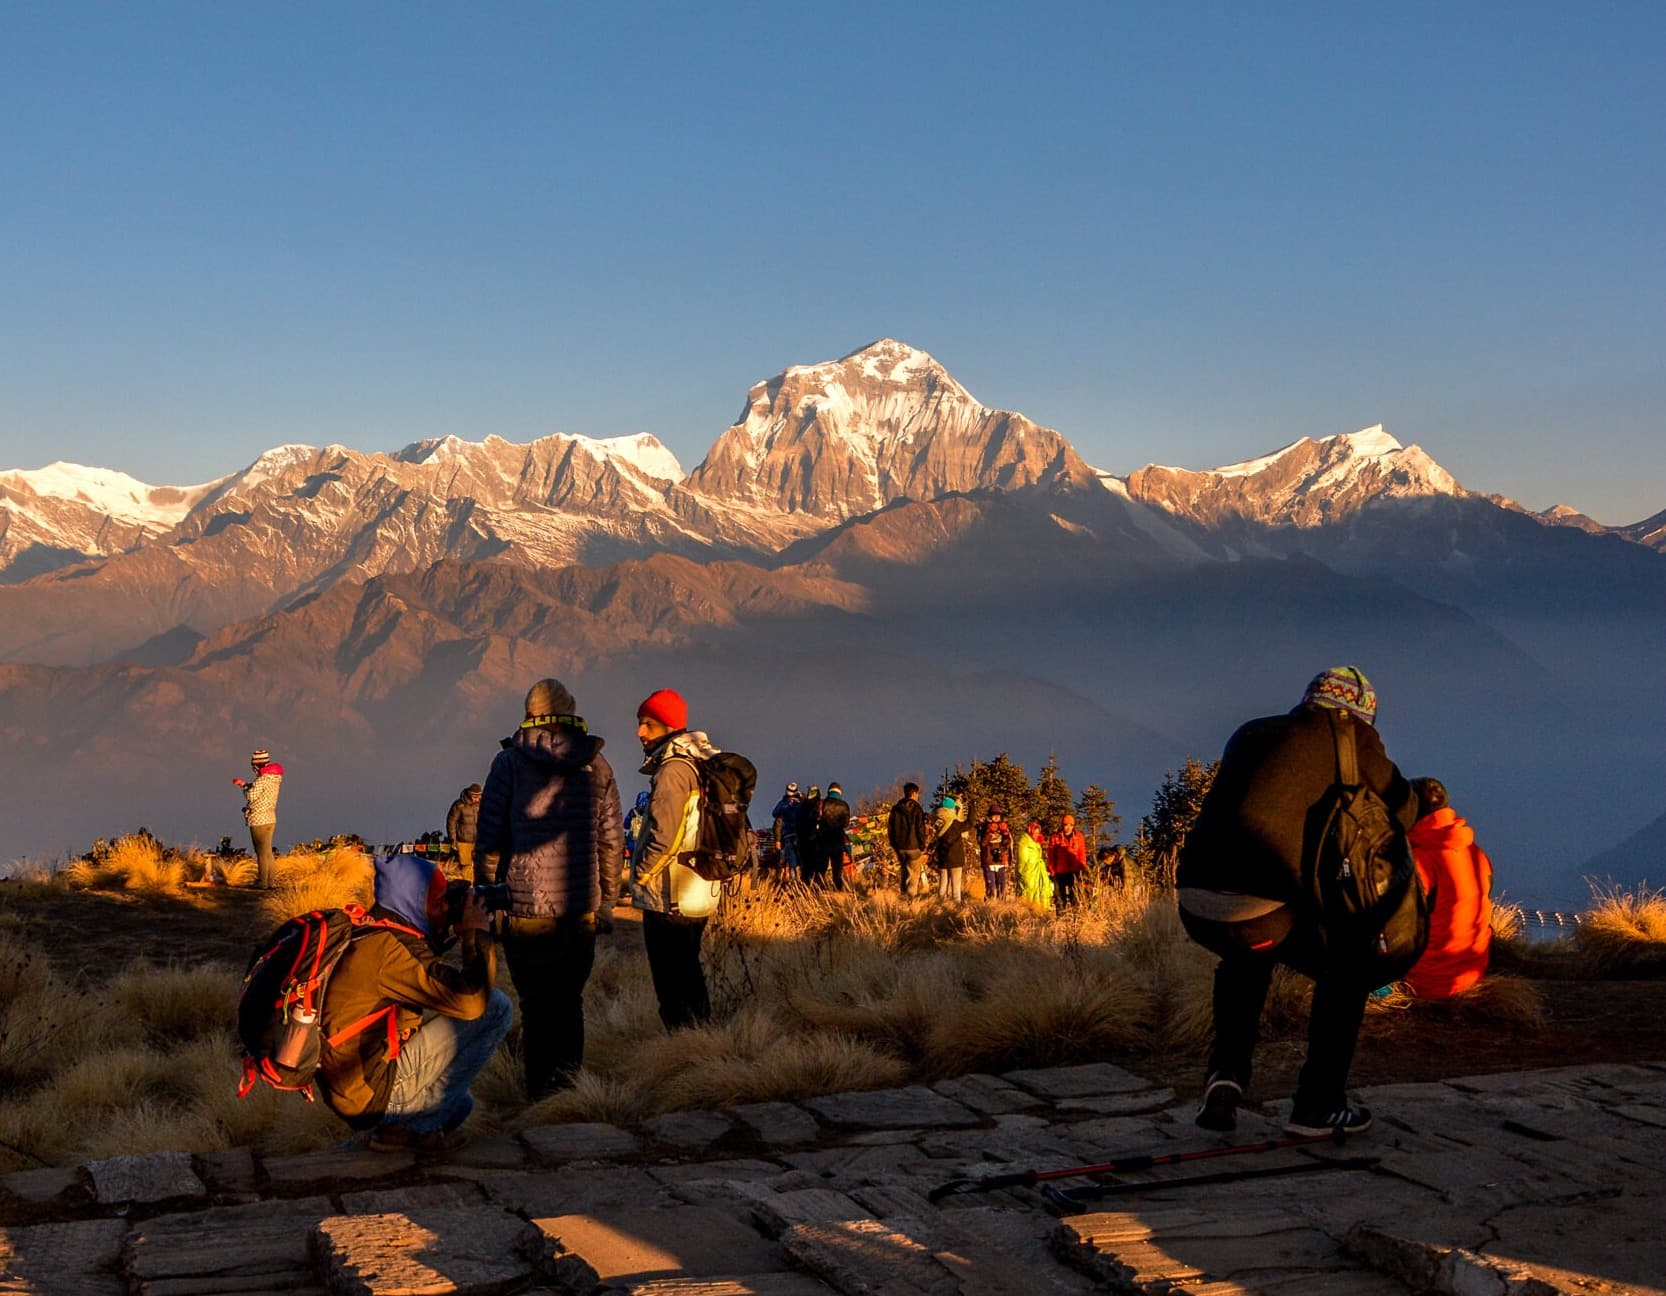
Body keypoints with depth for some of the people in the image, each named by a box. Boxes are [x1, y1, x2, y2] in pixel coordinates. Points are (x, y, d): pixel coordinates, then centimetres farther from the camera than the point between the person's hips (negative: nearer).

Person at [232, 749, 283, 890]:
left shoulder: (262, 780, -19)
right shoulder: (275, 778, 8)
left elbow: (251, 796, -19)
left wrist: (245, 788, -1)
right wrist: (245, 784, 17)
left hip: (259, 821, -8)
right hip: (270, 819, 8)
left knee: (262, 852, -2)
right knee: (268, 852, 15)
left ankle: (263, 882, 2)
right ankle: (272, 881, 18)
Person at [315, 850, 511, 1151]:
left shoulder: (367, 933, 9)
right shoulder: (392, 946, -21)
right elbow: (470, 999, -27)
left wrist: (447, 932, 12)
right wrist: (476, 934, -11)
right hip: (373, 1094, -11)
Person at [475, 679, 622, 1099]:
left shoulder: (510, 761, -2)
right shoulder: (597, 765, 5)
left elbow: (489, 837, -4)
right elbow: (612, 841, 7)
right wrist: (606, 902, 15)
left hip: (526, 909, -2)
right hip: (580, 910, 2)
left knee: (535, 1003, 5)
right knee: (569, 1000, 14)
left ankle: (540, 1090, 6)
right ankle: (567, 1084, 16)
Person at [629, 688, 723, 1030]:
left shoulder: (673, 769, -18)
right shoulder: (700, 764, 13)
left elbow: (664, 838, -24)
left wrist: (639, 875, -9)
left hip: (668, 900, -10)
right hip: (698, 895, 10)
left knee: (672, 986, -3)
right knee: (689, 973, 20)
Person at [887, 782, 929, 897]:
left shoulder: (895, 809, 6)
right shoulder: (916, 809, -10)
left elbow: (890, 828, 10)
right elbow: (920, 829, -11)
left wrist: (894, 845, 17)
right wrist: (922, 846, -4)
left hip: (900, 847, 5)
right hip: (914, 846, -5)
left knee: (904, 872, 17)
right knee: (914, 873, 2)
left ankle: (904, 894, 21)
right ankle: (911, 894, -1)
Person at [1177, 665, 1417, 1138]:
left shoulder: (1250, 733, 26)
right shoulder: (1351, 735, 10)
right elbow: (1401, 812, 18)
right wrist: (1424, 794, 39)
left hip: (1193, 902, 6)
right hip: (1259, 907, -5)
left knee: (1246, 957, 39)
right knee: (1346, 969, 23)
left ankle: (1226, 1070, 23)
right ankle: (1318, 1104, 23)